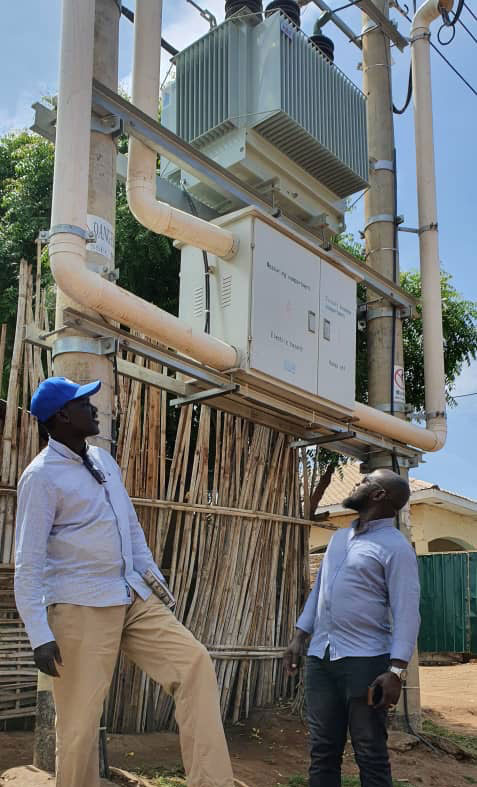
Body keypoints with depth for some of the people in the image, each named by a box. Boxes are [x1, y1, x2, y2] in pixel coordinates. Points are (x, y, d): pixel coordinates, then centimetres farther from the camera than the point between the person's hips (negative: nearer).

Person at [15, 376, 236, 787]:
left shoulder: (104, 459, 11)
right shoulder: (41, 476, -12)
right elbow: (29, 563, -14)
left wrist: (152, 574, 15)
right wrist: (40, 635, -17)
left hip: (133, 597, 7)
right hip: (80, 609, -7)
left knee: (195, 662, -4)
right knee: (80, 722, 1)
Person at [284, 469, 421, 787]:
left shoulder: (395, 546, -7)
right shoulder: (338, 537, 16)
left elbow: (407, 613, -13)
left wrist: (397, 670, -20)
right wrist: (300, 636, 14)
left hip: (365, 660, -7)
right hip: (320, 658, 7)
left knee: (371, 755, 3)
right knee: (323, 751, 12)